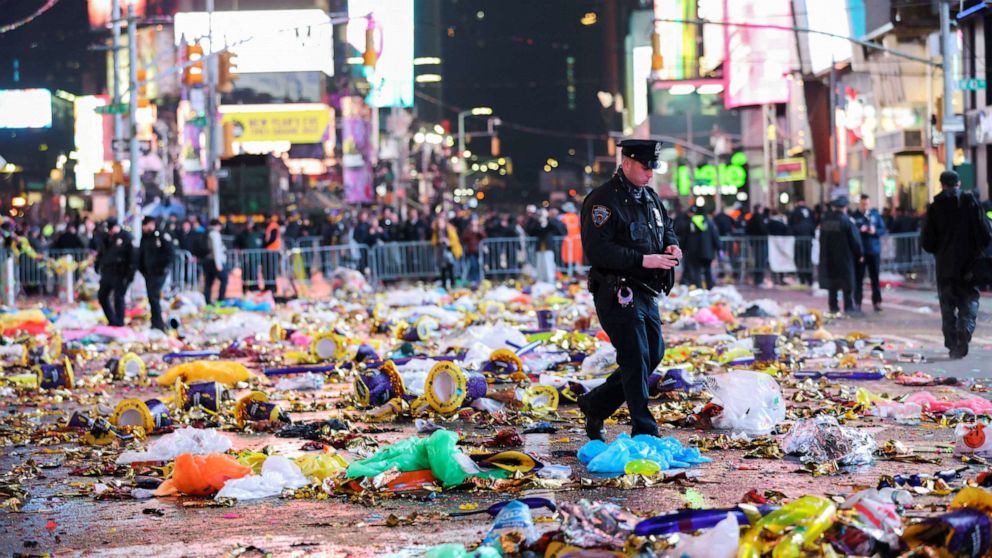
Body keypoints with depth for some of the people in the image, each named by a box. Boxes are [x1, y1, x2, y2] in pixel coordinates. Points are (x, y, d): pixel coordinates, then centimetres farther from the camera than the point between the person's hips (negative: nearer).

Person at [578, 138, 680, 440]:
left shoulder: (651, 198, 14)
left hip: (646, 295, 9)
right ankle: (645, 433, -3)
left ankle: (595, 404, 25)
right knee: (637, 359, -8)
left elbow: (667, 231, 24)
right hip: (618, 296, -9)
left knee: (653, 355, 11)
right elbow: (596, 251, -21)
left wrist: (672, 247, -1)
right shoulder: (603, 200, -13)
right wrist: (642, 260, -26)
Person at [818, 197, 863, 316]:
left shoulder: (825, 220, 3)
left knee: (831, 281, 12)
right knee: (847, 283, 2)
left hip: (827, 256, 5)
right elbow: (855, 239, -10)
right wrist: (859, 254, 2)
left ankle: (833, 306, 13)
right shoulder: (846, 221, -14)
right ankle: (849, 307, 1)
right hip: (844, 257, -5)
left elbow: (821, 239, 12)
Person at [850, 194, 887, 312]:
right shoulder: (854, 216, 0)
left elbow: (883, 230, 5)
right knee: (858, 278, 2)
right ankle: (857, 302, 7)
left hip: (874, 250, 2)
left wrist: (875, 231, -14)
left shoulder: (875, 215, 6)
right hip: (859, 251, -1)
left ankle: (877, 302, 9)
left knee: (875, 277, 4)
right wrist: (859, 230, -20)